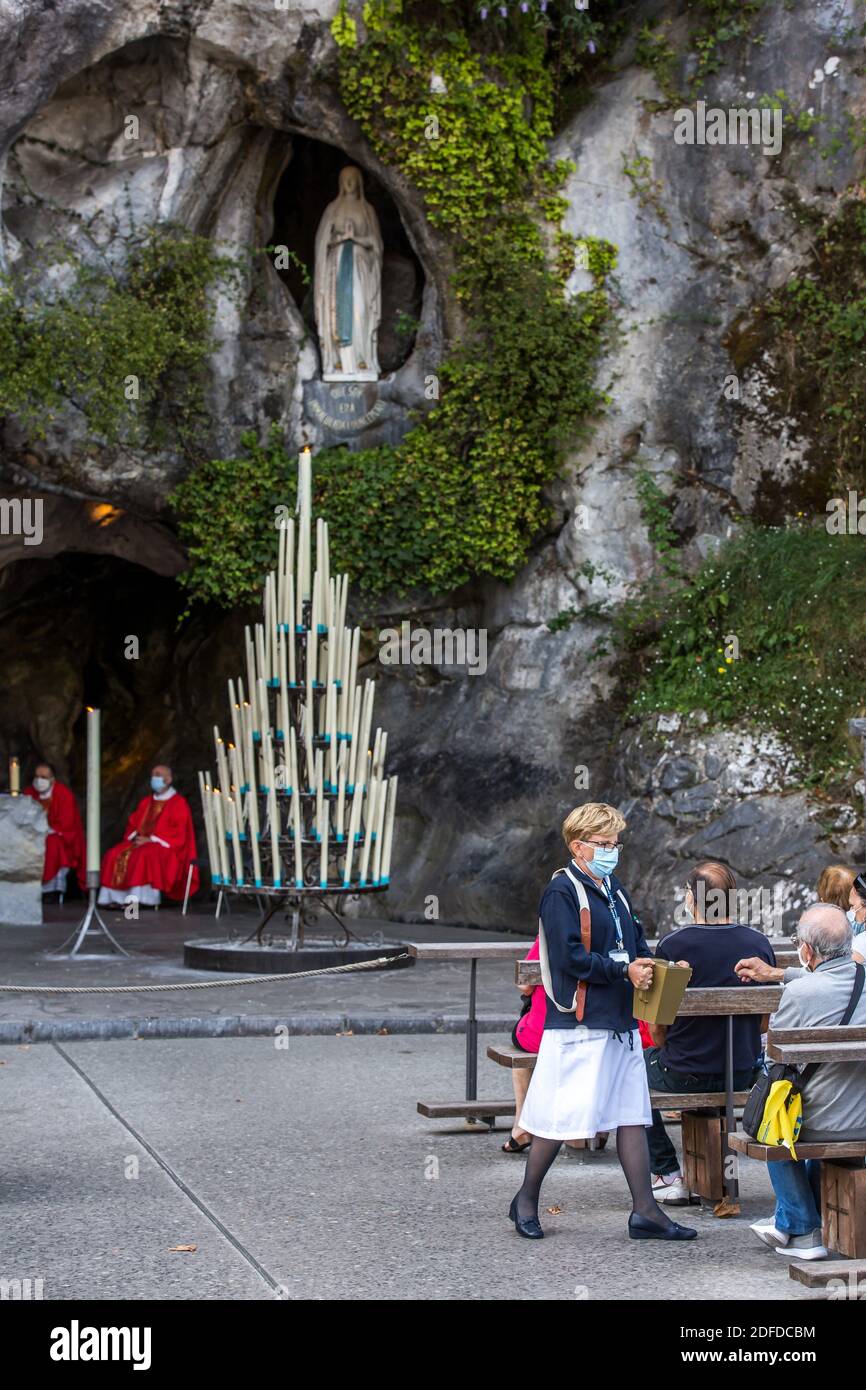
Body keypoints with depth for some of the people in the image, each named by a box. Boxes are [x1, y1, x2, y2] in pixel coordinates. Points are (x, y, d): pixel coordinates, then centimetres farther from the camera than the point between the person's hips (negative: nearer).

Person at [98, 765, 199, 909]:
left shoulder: (179, 803, -1)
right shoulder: (146, 802, 19)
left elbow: (179, 833, -11)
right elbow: (133, 823, 19)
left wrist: (151, 840, -16)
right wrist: (135, 837, -5)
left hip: (165, 847, -6)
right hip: (141, 842, 6)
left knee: (143, 855, -37)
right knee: (115, 855, -20)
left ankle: (138, 897, -38)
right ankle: (116, 898, -28)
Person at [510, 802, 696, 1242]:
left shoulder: (613, 889, 16)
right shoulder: (562, 891, -10)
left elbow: (635, 939, 22)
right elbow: (570, 956, -18)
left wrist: (645, 964, 1)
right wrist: (623, 971, -18)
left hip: (620, 1020, 8)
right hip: (577, 1023, -8)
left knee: (633, 1114, 7)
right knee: (560, 1118, -1)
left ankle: (645, 1211, 10)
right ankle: (526, 1201, 17)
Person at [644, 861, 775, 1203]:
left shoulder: (672, 945, -16)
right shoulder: (759, 943, -4)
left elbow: (656, 1027, -8)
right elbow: (766, 1019, 6)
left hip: (684, 1075, -5)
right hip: (744, 1073, 5)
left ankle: (667, 1175, 20)